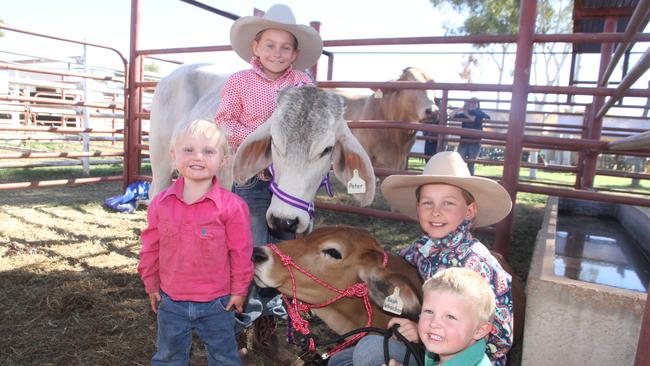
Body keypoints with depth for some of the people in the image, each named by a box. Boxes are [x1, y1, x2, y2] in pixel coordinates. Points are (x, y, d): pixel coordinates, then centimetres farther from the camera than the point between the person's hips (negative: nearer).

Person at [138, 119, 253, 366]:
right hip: (171, 302, 3)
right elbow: (150, 247, 4)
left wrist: (239, 290, -5)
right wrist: (151, 285, 9)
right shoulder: (161, 203, -7)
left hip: (217, 302, -3)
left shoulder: (231, 206, -18)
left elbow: (241, 252, -11)